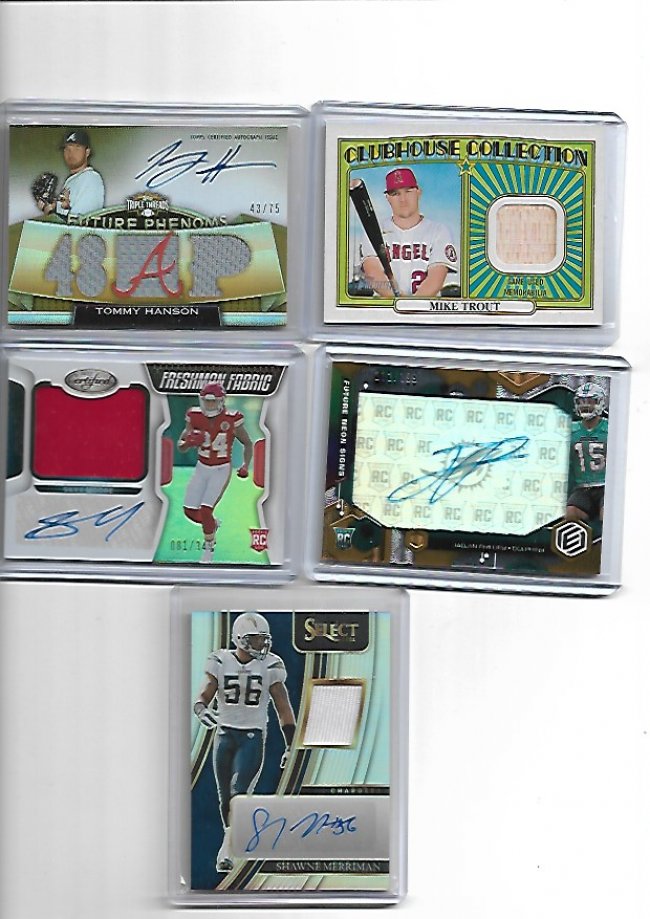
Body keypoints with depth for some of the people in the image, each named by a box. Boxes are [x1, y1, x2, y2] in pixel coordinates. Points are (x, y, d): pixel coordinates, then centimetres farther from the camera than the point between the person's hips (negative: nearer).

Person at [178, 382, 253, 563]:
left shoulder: (231, 420, -18)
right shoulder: (195, 418, -10)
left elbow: (248, 444, -2)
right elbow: (181, 447, -4)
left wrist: (245, 466, -17)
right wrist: (190, 442, -27)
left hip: (222, 470, -4)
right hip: (202, 468, 4)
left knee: (205, 511, -14)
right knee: (190, 512, 2)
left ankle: (209, 546, 11)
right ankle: (213, 524, 35)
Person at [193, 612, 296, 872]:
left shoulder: (270, 666, -4)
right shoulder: (220, 662, -3)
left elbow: (283, 709, 2)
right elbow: (203, 697, -5)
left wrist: (291, 745, 1)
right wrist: (202, 711, -30)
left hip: (253, 738, -2)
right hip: (224, 736, 2)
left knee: (239, 794, -14)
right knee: (225, 798, 11)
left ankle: (225, 852, -10)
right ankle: (235, 841, 33)